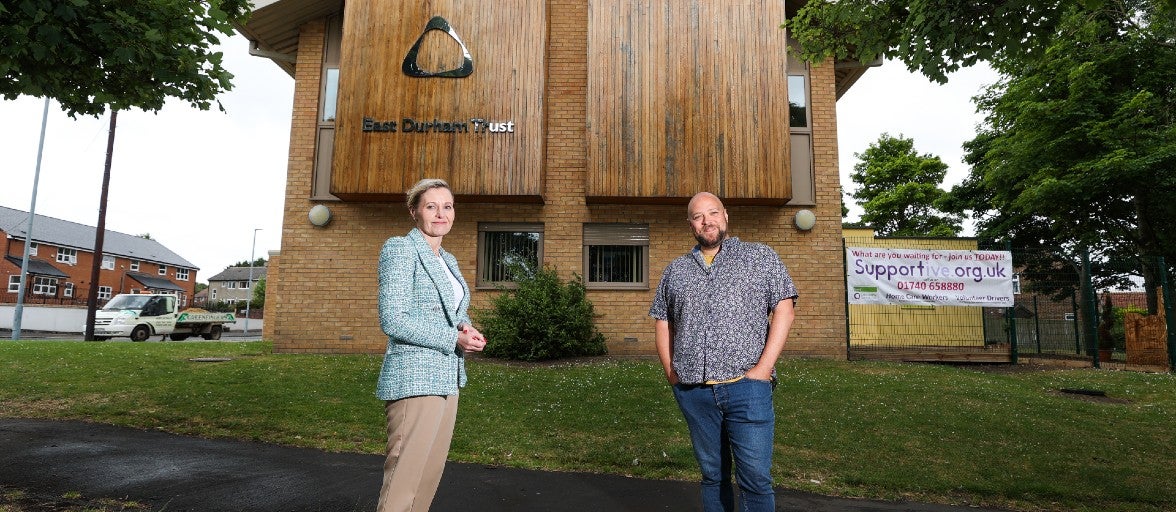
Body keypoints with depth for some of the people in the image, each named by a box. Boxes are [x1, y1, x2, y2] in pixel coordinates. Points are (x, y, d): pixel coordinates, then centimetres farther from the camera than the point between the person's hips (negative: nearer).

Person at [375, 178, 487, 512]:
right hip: (414, 380, -8)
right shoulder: (400, 249, -7)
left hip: (446, 380, 8)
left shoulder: (448, 260, 16)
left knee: (430, 477, 14)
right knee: (403, 481, -3)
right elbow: (393, 320, -15)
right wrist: (454, 339, -16)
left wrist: (467, 329, -1)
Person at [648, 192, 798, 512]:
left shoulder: (761, 257, 7)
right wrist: (671, 372, 5)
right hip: (693, 392, 3)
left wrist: (763, 369, -11)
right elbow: (662, 322, 18)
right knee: (712, 475, 13)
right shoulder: (675, 270, 16)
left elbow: (783, 309, -1)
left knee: (755, 479, -3)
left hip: (746, 386, -3)